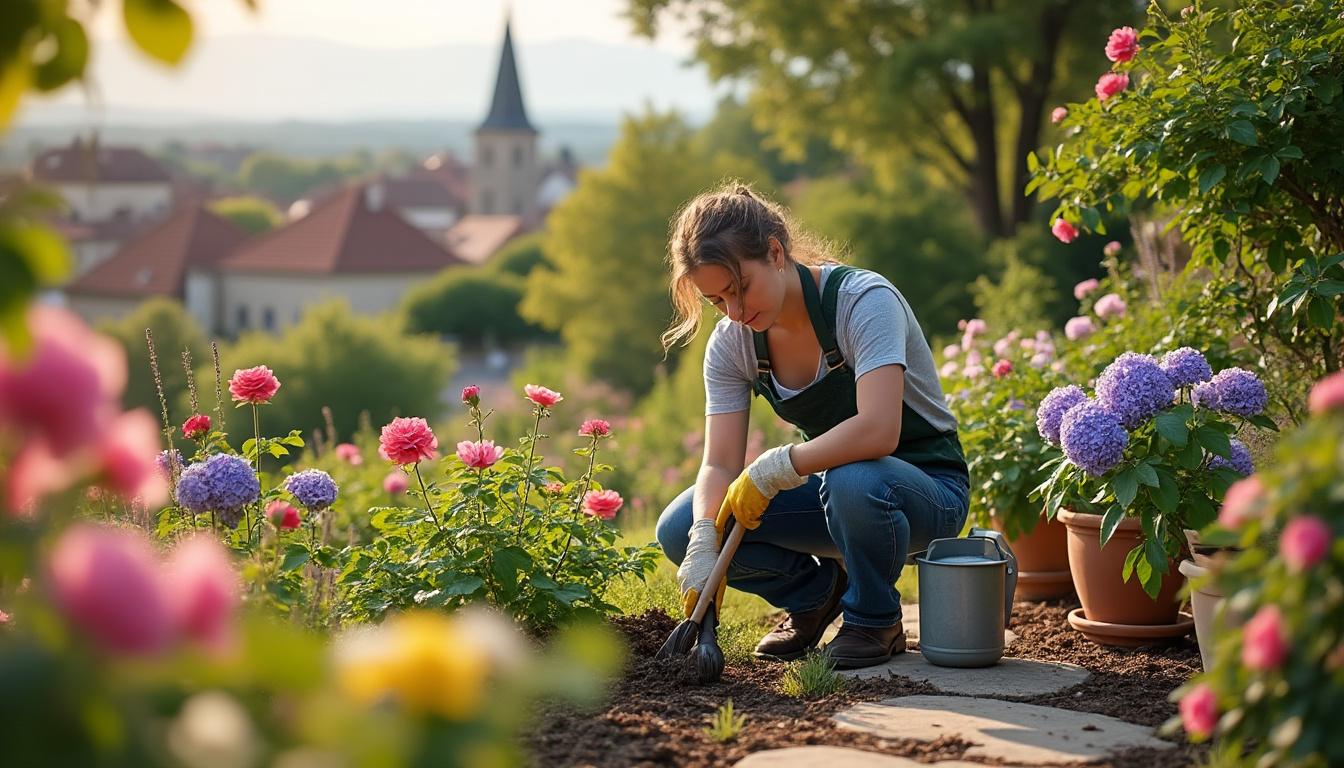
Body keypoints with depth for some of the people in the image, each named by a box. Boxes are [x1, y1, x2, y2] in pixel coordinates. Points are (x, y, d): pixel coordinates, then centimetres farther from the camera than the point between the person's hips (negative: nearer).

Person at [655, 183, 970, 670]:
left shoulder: (863, 301, -25)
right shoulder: (732, 344, -6)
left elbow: (878, 431, -38)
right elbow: (720, 463, -12)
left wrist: (776, 467, -33)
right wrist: (703, 545, -30)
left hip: (928, 488, -5)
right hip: (833, 484, 6)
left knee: (852, 482, -42)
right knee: (680, 529, -14)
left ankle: (875, 621, -11)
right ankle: (818, 592, 9)